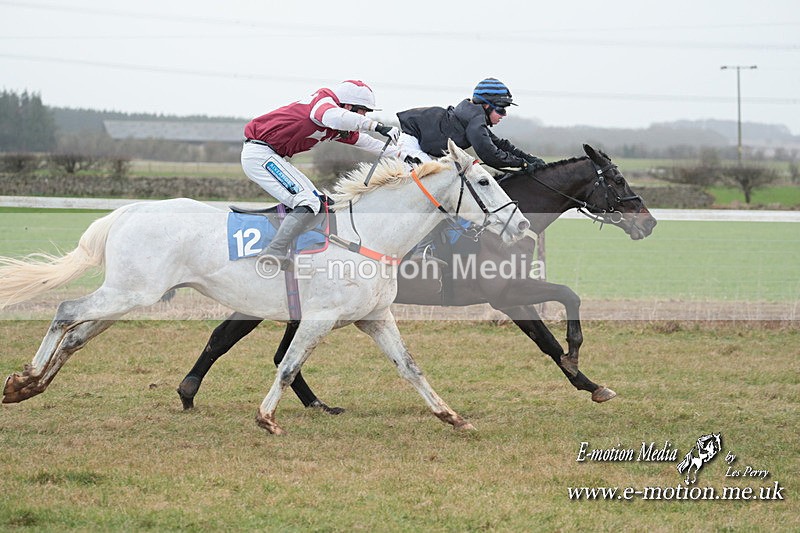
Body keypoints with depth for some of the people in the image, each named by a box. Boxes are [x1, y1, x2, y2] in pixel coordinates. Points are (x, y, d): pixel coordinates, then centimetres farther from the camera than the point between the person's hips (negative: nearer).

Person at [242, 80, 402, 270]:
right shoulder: (323, 100, -16)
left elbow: (363, 141, 26)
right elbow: (334, 117, -39)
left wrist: (400, 154, 25)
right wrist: (377, 126, -39)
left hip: (272, 157, 11)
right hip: (259, 153, -11)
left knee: (316, 199, 17)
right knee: (308, 204, -18)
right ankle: (275, 252, -24)